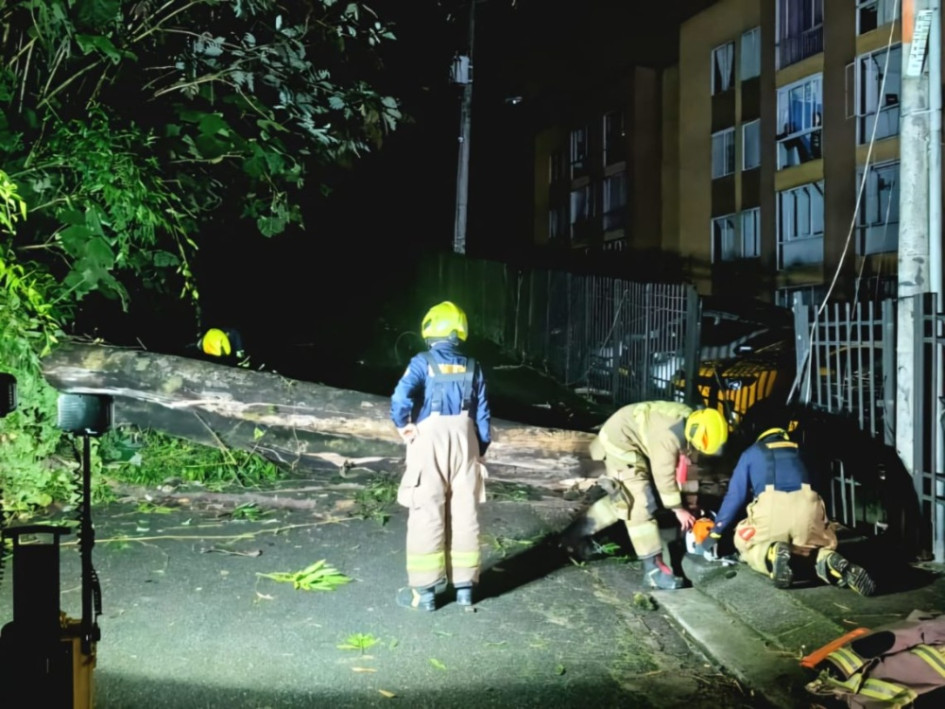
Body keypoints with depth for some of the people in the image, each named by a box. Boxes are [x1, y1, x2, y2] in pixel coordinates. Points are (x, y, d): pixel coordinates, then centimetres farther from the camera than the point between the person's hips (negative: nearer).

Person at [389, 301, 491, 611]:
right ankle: (464, 585, 18)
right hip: (465, 442, 4)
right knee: (465, 515, 10)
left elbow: (401, 396, -21)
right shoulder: (472, 367, 6)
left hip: (430, 442, -4)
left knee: (427, 516, 2)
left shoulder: (423, 362, -6)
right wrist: (480, 450, 15)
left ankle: (424, 590, 8)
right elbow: (483, 415, 6)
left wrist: (403, 425, -5)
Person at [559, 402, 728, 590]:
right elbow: (664, 475, -23)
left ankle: (574, 534, 25)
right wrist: (678, 509, -11)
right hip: (620, 440, -10)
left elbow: (684, 465, 8)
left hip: (631, 441, 10)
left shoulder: (691, 421, -4)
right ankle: (653, 567, -8)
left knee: (623, 499, 15)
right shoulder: (669, 435, -32)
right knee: (639, 502, -11)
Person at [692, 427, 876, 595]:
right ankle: (828, 561, -10)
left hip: (771, 505, -2)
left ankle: (772, 554, -14)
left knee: (745, 544, 22)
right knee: (822, 546, 28)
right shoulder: (799, 452, 37)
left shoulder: (751, 453, 30)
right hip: (808, 506, 2)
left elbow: (735, 496, 24)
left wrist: (714, 534, 30)